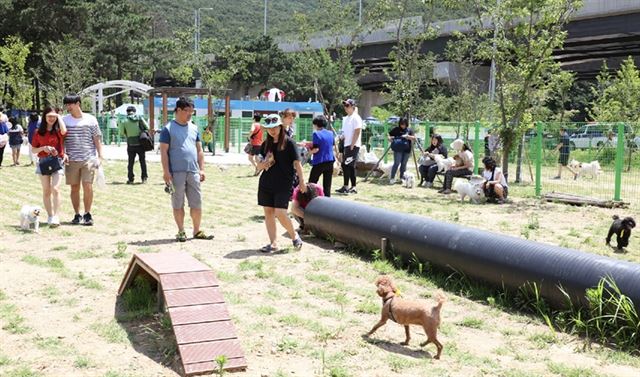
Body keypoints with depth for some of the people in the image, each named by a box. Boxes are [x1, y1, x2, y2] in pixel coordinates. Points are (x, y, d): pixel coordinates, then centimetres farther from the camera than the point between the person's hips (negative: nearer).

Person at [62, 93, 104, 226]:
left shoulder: (90, 119, 4)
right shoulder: (64, 120, 6)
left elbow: (97, 139, 6)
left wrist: (100, 157, -1)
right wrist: (63, 153, -6)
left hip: (88, 159, -2)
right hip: (71, 160, 2)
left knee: (88, 186, -9)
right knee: (74, 188, 5)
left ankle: (87, 214, 3)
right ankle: (77, 215, 16)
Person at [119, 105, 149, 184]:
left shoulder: (125, 121, -2)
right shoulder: (139, 118, -1)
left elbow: (121, 133, 1)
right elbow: (147, 128, -2)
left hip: (131, 145, -1)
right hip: (140, 143, 1)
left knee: (131, 162, 8)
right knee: (142, 161, 11)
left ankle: (130, 179, 8)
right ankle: (144, 178, 10)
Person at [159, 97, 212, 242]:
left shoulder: (194, 128, 12)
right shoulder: (168, 129, -4)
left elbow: (199, 150, 16)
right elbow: (164, 151, -6)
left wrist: (202, 169, 9)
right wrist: (166, 172, -12)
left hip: (193, 172, 5)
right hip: (176, 173, -5)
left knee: (197, 203, 6)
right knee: (178, 204, 4)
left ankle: (197, 231, 16)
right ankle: (181, 232, 15)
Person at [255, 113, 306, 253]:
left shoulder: (288, 142, -4)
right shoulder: (265, 144, 10)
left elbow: (296, 162, -5)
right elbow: (259, 166, 14)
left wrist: (301, 181, -9)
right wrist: (264, 163, -8)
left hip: (284, 184, -5)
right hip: (266, 183, 6)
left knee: (280, 213, -13)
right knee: (268, 212, 5)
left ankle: (294, 235, 12)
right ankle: (273, 243, 12)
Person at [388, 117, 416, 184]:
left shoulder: (409, 130, 9)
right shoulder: (396, 129, 4)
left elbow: (414, 138, 1)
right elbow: (389, 135, 11)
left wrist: (408, 136, -16)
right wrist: (390, 138, -10)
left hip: (407, 150, 3)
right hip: (398, 149, -3)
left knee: (404, 164, 7)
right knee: (397, 163, -10)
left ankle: (402, 178, 18)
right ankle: (392, 178, -8)